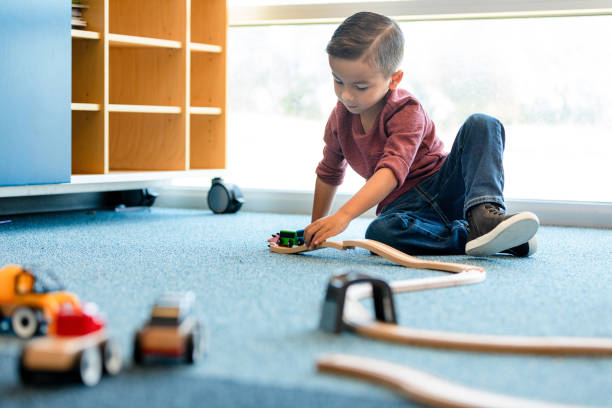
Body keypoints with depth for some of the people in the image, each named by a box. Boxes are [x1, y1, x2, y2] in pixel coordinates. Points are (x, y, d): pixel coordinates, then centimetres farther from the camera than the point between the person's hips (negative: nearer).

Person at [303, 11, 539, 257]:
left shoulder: (406, 112, -15)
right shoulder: (340, 117, 5)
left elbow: (392, 171, -30)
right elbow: (329, 172, 22)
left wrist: (343, 215, -42)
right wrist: (317, 227, 25)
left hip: (445, 184, -2)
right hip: (403, 204, 3)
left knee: (481, 125, -25)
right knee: (379, 233, -37)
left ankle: (484, 212, -43)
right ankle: (473, 237, -35)